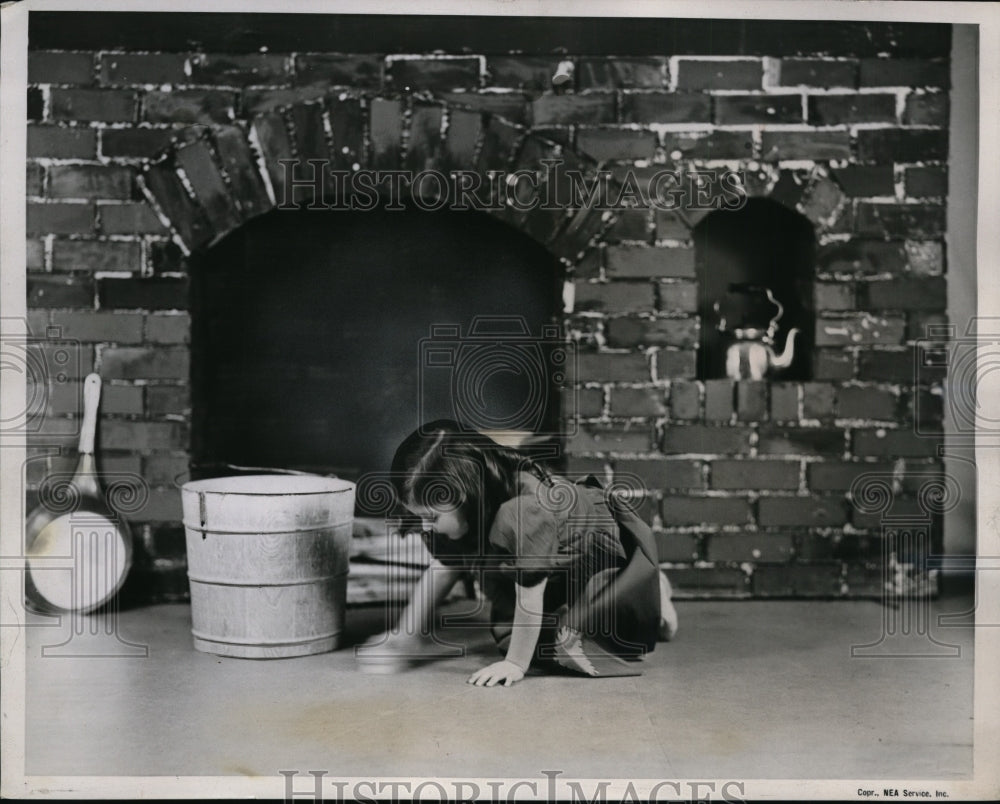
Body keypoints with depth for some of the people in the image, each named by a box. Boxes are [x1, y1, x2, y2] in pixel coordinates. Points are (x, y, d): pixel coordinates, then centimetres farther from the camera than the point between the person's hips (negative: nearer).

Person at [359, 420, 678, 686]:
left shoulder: (525, 511, -44)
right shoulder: (453, 516, -19)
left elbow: (529, 597, -35)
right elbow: (440, 571, -4)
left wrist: (516, 664, -25)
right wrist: (405, 634, -6)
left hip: (611, 552, -8)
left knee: (566, 645, -18)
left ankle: (653, 592, 9)